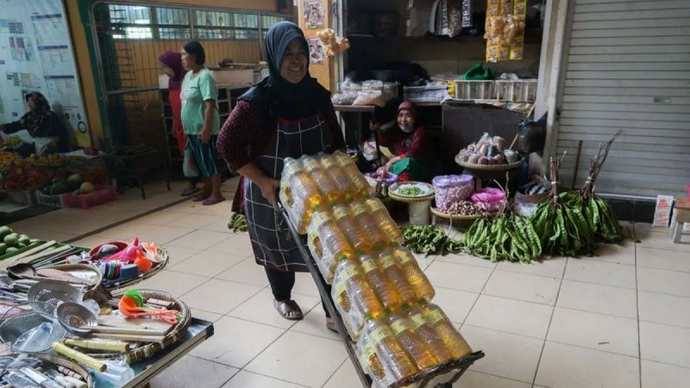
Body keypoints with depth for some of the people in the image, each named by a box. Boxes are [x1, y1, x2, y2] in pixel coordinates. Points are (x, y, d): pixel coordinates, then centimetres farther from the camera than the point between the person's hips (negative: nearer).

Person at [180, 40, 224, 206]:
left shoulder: (204, 76, -16)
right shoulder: (188, 76, 12)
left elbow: (210, 106, -22)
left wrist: (206, 129, -25)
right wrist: (186, 127, 18)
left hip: (203, 129, -9)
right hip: (191, 129, 9)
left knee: (209, 161, -1)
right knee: (200, 161, 16)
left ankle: (216, 194, 8)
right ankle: (207, 190, 28)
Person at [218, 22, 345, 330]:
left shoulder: (318, 95, -6)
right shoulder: (257, 101, -21)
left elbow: (336, 140, 8)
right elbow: (227, 145, -15)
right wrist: (263, 181, -19)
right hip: (272, 195, -3)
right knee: (278, 248, 17)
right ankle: (282, 298, 45)